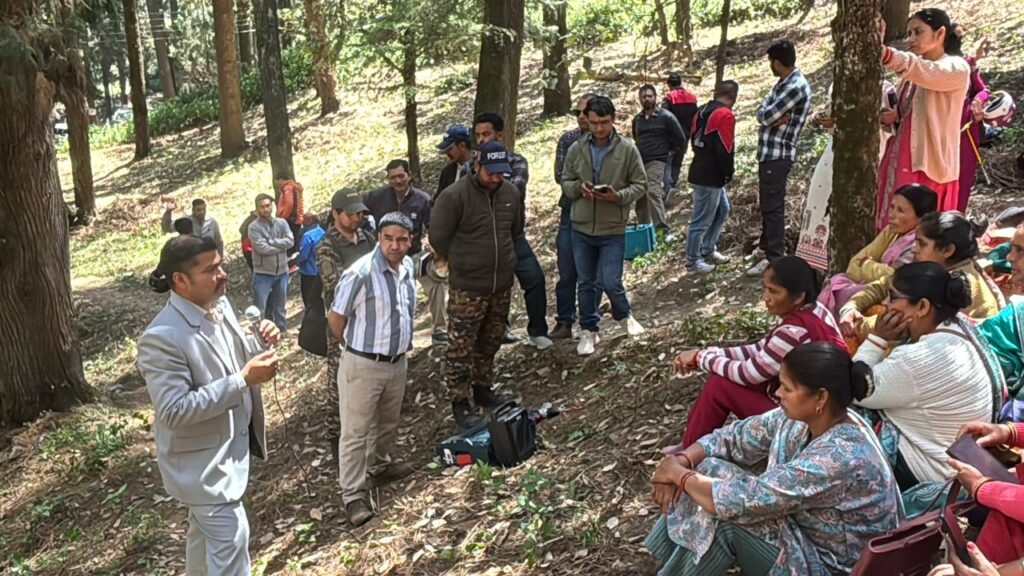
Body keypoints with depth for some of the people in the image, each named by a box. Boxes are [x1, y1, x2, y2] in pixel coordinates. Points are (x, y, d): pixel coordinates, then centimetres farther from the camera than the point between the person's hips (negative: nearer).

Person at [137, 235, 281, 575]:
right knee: (230, 538, -1)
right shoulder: (162, 337, -28)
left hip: (230, 446, 8)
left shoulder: (219, 305, -2)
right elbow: (174, 411, -30)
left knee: (206, 529, 28)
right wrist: (244, 379, -32)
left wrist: (260, 342, -9)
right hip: (202, 460, -8)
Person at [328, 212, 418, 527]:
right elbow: (335, 318, -12)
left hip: (398, 361, 7)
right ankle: (353, 496, 14)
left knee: (389, 421, 24)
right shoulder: (360, 273, -23)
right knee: (356, 431, 3)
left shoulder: (408, 266, 0)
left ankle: (380, 466, 48)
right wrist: (355, 346, 4)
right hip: (364, 365, -7)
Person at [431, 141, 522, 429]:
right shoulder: (454, 196, -16)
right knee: (461, 348, 0)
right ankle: (460, 403, 11)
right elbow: (438, 237, -9)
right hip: (467, 288, -6)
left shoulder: (511, 192, 3)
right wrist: (461, 264, 2)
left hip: (502, 285, 6)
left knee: (490, 343, 19)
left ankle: (482, 389, 35)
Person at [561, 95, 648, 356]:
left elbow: (640, 185, -3)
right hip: (581, 229, 3)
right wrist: (579, 188, -14)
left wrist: (619, 196, -21)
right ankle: (588, 330, 28)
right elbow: (565, 182, 8)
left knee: (610, 282, -2)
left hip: (613, 230, -2)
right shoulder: (576, 149, 0)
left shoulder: (628, 149, -6)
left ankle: (624, 315, 29)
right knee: (586, 283, 12)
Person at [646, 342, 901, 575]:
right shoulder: (799, 418, -10)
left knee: (724, 517, -23)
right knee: (706, 470, -5)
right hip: (802, 529, 8)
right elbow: (733, 436, 2)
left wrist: (679, 474, -19)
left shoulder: (840, 459, -35)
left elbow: (740, 502, -35)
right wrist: (682, 462, -15)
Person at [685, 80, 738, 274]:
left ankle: (708, 250, 27)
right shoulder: (725, 115, -16)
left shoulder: (701, 112, 13)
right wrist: (728, 174, -6)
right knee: (702, 220, -1)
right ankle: (693, 260, 8)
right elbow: (724, 150, -21)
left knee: (722, 210, 22)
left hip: (700, 172, 10)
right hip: (711, 177, -10)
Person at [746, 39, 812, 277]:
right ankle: (766, 248, 33)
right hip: (769, 152, 10)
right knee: (766, 204, 19)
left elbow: (767, 116, -21)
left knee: (773, 207, -5)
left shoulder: (796, 87, -18)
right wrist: (776, 117, -12)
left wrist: (770, 115, 0)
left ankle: (774, 259, 1)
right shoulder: (783, 82, 13)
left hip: (778, 155, -10)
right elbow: (761, 111, 7)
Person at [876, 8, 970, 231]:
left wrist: (881, 51, -45)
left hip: (928, 165, -7)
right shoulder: (912, 72, 15)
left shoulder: (957, 68, -7)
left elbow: (925, 72, -28)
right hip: (898, 161, 7)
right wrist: (893, 117, -3)